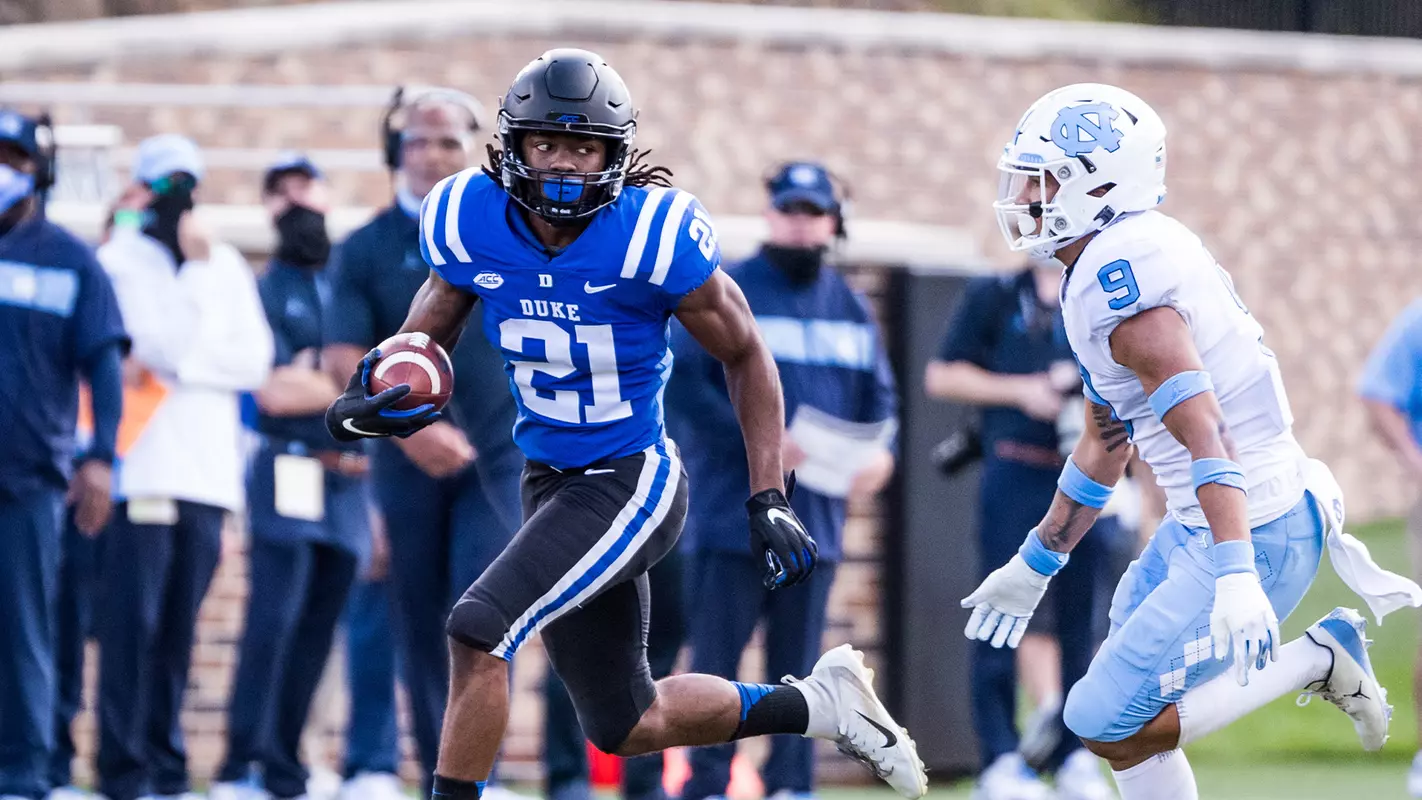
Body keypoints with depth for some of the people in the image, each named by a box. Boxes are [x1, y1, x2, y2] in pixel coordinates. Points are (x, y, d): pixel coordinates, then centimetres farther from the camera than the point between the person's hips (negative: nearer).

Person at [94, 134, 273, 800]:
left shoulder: (228, 266, 16)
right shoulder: (120, 260, 2)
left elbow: (254, 359, 5)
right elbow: (165, 345, -11)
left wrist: (174, 365, -5)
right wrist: (194, 269, -8)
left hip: (207, 469, 4)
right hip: (143, 465, -4)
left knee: (178, 627, 5)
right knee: (131, 621, -10)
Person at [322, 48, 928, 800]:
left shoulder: (654, 233, -20)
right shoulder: (471, 221, -8)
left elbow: (744, 355, -7)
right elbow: (429, 330, 8)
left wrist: (768, 500, -11)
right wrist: (369, 397, -15)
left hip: (631, 483, -6)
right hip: (549, 482, 6)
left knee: (477, 631, -24)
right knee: (628, 728, 16)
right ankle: (819, 703, 37)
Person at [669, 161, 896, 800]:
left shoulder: (851, 309, 15)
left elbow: (879, 396, 18)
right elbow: (682, 384, -8)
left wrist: (878, 451, -4)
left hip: (815, 514, 4)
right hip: (731, 510, -4)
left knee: (798, 657, 7)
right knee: (716, 652, -5)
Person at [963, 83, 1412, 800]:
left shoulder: (1115, 272, -19)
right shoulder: (1109, 269, 13)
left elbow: (1203, 430, -29)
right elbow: (1105, 444, 25)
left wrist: (1236, 578, -37)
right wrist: (1033, 566, 33)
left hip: (1255, 535, -10)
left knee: (1109, 726, -7)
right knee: (1123, 715, 16)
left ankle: (1313, 661, 0)